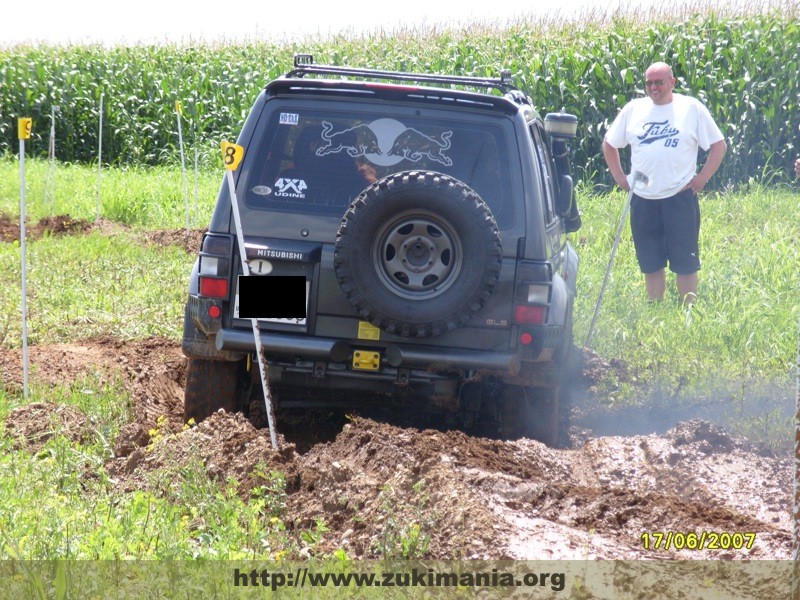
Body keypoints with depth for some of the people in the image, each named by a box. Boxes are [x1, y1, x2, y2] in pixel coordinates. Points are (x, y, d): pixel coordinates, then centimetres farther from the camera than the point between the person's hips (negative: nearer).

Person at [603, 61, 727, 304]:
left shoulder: (691, 108, 0)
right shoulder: (633, 109, 7)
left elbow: (719, 145, 3)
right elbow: (609, 144, 18)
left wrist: (702, 178, -5)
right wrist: (620, 178, 9)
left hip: (680, 197, -3)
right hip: (642, 199, 3)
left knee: (685, 263, -1)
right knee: (651, 264, 9)